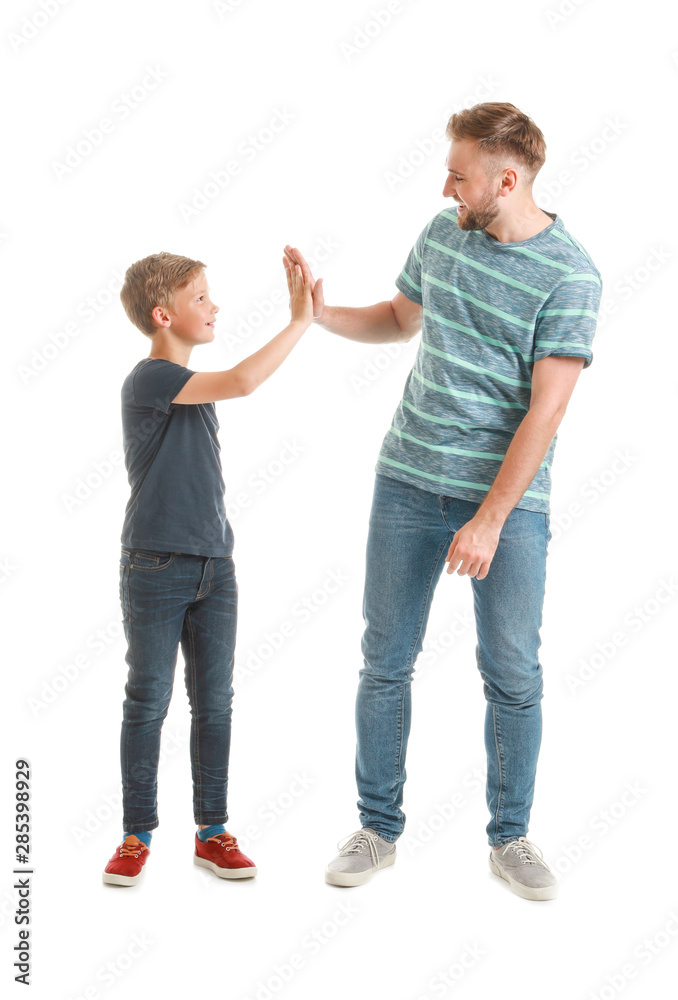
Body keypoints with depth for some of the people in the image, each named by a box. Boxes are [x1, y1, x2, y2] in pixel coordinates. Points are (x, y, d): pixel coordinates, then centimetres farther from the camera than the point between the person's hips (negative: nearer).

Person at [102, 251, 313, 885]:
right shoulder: (149, 379, -13)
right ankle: (137, 835, 15)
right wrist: (300, 320, -21)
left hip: (213, 568, 7)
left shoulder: (194, 385, 14)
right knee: (148, 702, 3)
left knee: (214, 702, 8)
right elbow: (243, 382, -28)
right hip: (155, 569, -7)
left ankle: (212, 832, 19)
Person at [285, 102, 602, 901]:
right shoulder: (442, 233, 4)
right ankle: (378, 827, 22)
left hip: (508, 496, -4)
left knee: (513, 674, 4)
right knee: (385, 659, 7)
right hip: (408, 478, 4)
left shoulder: (568, 276, -12)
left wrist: (489, 520, -18)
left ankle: (509, 838, 23)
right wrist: (320, 314, 5)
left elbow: (545, 410, -15)